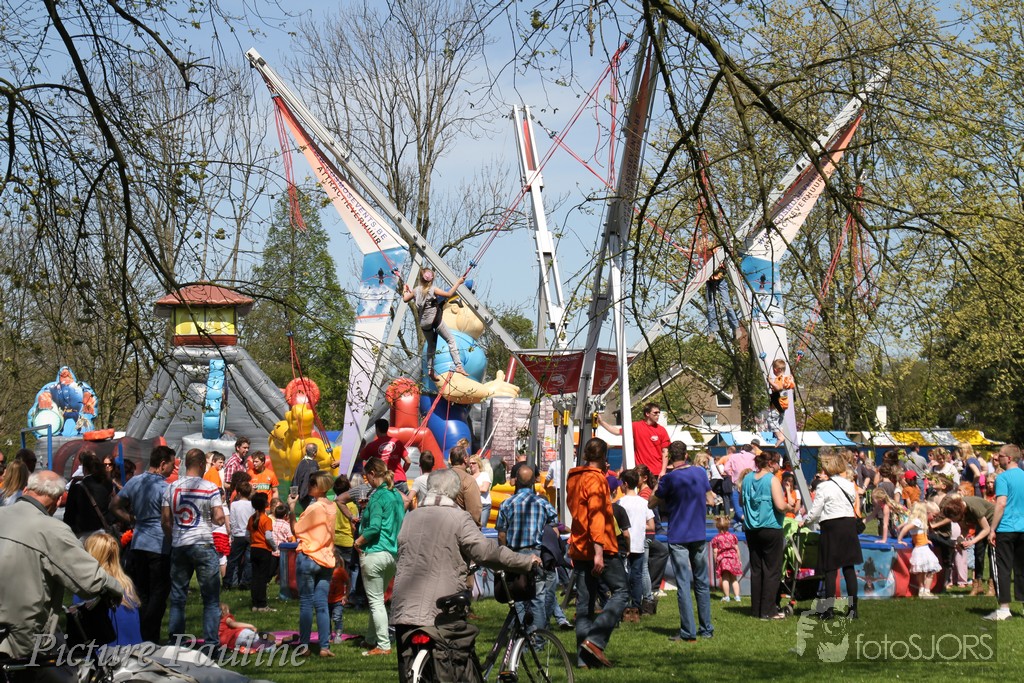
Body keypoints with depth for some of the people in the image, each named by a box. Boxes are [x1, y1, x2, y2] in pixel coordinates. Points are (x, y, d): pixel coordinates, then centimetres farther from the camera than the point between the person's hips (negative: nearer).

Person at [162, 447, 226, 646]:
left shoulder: (172, 488, 5)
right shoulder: (210, 488, -6)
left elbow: (165, 520, 5)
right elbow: (219, 518, -11)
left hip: (178, 546, 4)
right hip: (203, 545, -4)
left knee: (177, 597, 11)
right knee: (211, 599, 2)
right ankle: (210, 643, -2)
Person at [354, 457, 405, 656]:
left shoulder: (377, 496, -14)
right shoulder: (397, 495, 11)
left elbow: (374, 528, -21)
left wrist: (359, 541, -5)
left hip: (375, 553, -8)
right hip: (394, 553, 8)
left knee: (375, 601, -1)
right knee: (377, 599, 19)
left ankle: (383, 645, -2)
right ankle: (371, 639, 27)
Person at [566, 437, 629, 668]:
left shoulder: (573, 478, 14)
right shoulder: (595, 479, -11)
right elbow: (597, 515, -19)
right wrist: (599, 551, -25)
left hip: (579, 548, 8)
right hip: (599, 547, -8)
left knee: (585, 601, 7)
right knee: (620, 592, -1)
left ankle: (583, 656, 4)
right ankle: (595, 640, -15)